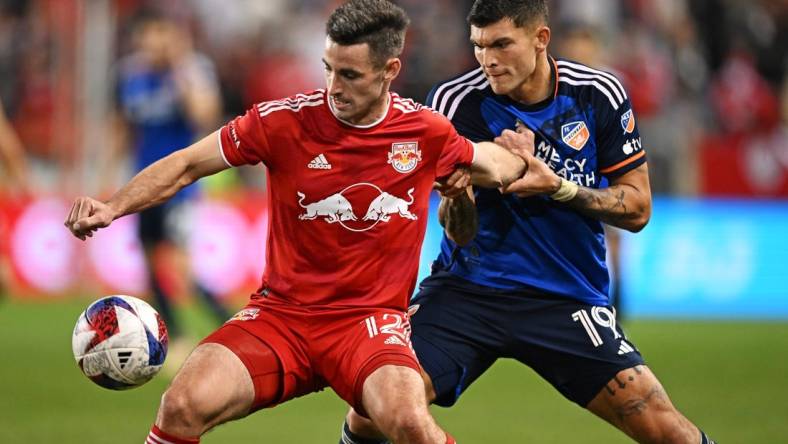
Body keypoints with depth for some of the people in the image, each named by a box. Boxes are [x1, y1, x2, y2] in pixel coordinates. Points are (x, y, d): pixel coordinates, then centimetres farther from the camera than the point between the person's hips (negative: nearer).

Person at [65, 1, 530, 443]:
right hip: (282, 312, 1)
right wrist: (112, 207, -14)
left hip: (372, 320, -1)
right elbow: (186, 166, -2)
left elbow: (497, 168, 20)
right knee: (184, 405, -22)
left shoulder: (427, 133, -1)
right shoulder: (286, 120, -6)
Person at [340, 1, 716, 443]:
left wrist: (557, 187, -17)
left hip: (570, 299, 0)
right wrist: (456, 196, -30)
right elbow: (460, 234, -6)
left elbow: (637, 208, -1)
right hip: (468, 288, 0)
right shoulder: (455, 102, -8)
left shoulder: (599, 95, -5)